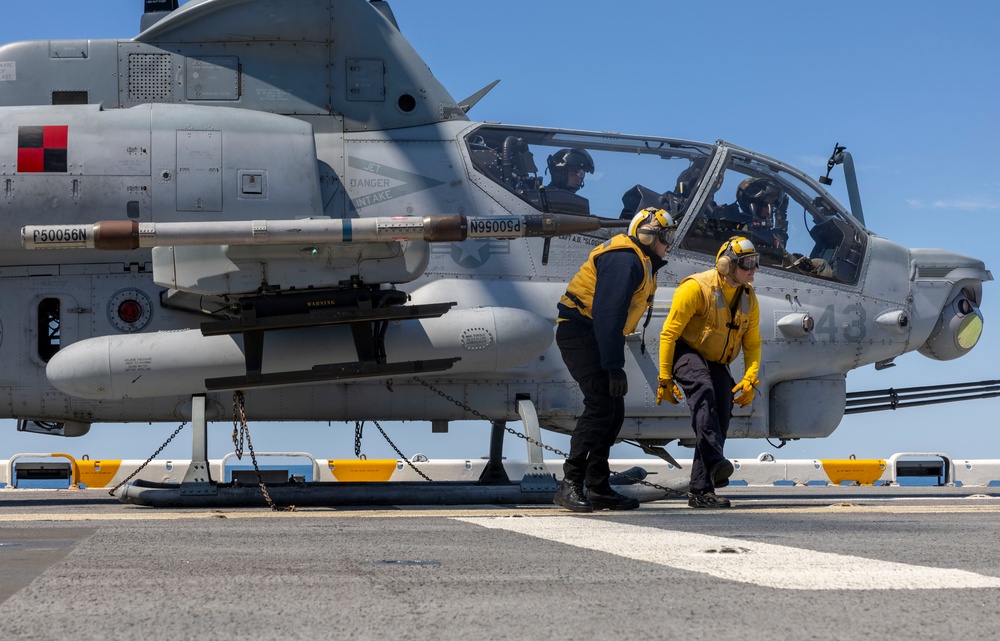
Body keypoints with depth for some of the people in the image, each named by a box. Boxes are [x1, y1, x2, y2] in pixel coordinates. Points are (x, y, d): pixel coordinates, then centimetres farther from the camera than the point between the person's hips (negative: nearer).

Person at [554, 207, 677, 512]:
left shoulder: (640, 262, 16)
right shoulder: (625, 261, -18)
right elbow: (608, 315, -26)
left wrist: (614, 363, 14)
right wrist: (614, 367, -28)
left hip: (593, 336, 11)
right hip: (581, 334, -11)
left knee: (614, 411, 9)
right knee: (600, 405, -19)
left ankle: (598, 489, 13)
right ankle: (571, 485, -20)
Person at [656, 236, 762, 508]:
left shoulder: (748, 298, 2)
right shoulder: (696, 288, -18)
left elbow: (752, 343, 10)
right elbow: (669, 333, -16)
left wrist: (749, 379, -6)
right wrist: (665, 379, -18)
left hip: (717, 363, 7)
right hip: (686, 353, -7)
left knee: (719, 420, -2)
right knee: (703, 389, -36)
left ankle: (700, 490, 6)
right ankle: (715, 462, -51)